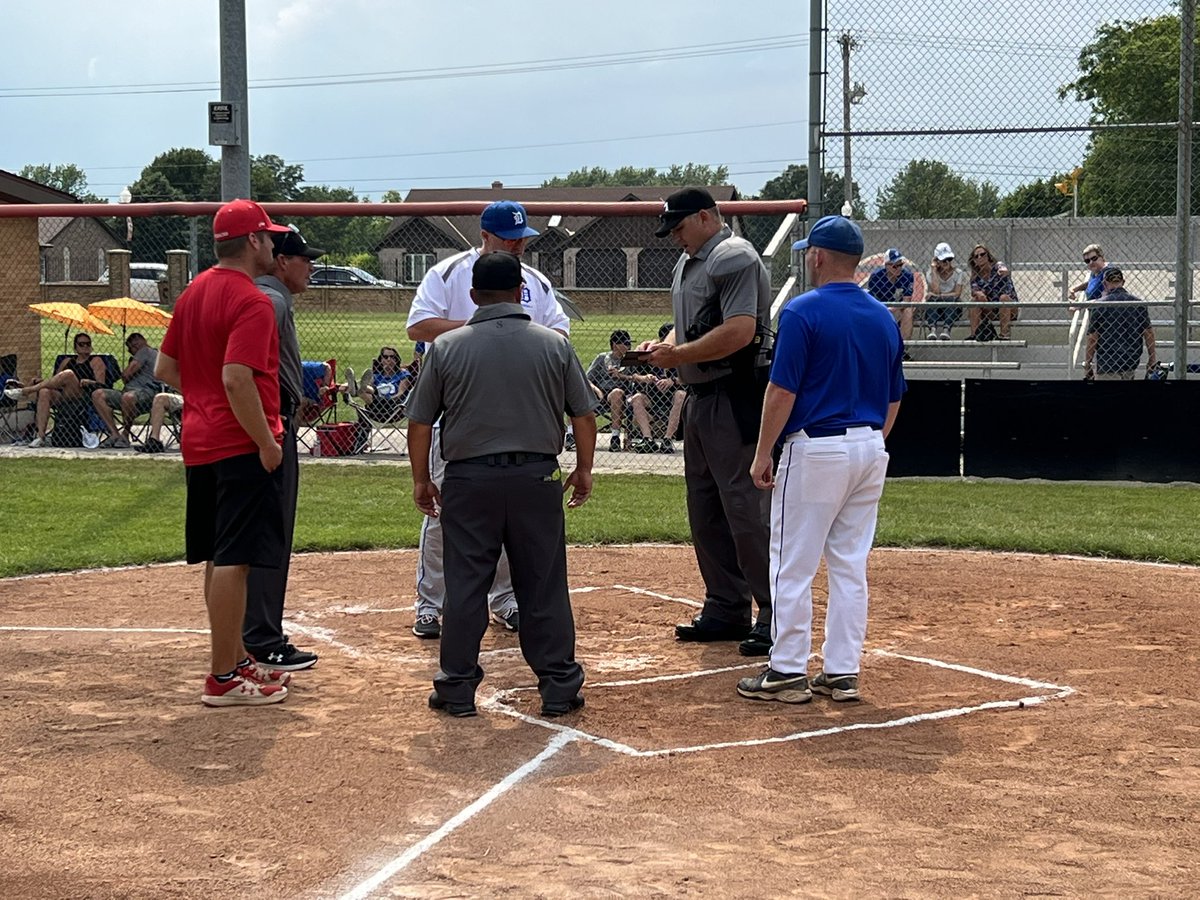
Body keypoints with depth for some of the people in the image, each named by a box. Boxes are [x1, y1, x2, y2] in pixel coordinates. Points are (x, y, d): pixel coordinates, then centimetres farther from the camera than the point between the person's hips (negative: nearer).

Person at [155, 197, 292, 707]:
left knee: (218, 559, 16)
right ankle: (224, 679, -5)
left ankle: (236, 661, 26)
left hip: (199, 444, 10)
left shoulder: (193, 292, 12)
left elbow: (165, 369, 16)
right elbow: (236, 379, -25)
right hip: (240, 446, -10)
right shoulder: (250, 302, -16)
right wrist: (266, 442, -19)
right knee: (234, 560, -7)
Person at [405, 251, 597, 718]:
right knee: (544, 587, 6)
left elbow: (420, 422, 2)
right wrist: (584, 470, 17)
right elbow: (584, 414, 5)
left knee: (464, 587, 6)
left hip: (468, 480, -1)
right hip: (537, 478, 1)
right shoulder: (555, 344, 2)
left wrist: (421, 480, 13)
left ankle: (457, 689, 11)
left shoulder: (446, 347, -1)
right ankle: (559, 688, 10)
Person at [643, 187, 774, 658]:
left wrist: (679, 355, -18)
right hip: (700, 398, 10)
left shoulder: (734, 257, -14)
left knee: (746, 507, -10)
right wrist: (665, 345, 6)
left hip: (736, 399, -10)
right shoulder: (688, 262, 17)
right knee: (705, 508, 14)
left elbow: (740, 332, -24)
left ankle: (775, 615, -5)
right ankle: (727, 610, 22)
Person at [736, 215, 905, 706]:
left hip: (816, 450, -7)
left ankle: (788, 672, 3)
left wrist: (763, 455, -7)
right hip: (869, 450, 7)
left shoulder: (803, 311, -11)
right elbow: (893, 399, 14)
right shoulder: (883, 318, 10)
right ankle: (842, 672, 13)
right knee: (850, 565, 10)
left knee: (792, 565, 1)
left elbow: (782, 392, -14)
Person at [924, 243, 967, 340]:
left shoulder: (958, 273, 5)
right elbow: (935, 290, -12)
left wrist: (939, 296, -14)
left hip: (953, 309, -1)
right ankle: (932, 329, -52)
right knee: (931, 299, -32)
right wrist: (934, 271, -8)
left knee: (950, 299, -34)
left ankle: (946, 329, -51)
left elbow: (957, 294, -7)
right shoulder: (931, 274, 6)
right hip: (935, 311, 1)